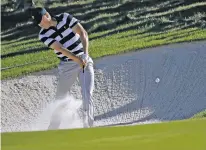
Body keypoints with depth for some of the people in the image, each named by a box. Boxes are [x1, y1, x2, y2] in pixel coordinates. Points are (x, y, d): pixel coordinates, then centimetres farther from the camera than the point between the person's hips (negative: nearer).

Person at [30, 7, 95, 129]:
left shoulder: (66, 18, -5)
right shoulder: (44, 35, -7)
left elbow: (83, 34, -12)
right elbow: (60, 48, -19)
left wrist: (85, 54, -26)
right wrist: (77, 59, -32)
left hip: (84, 60, -1)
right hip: (67, 65, 1)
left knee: (87, 94, -14)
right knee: (60, 98, 2)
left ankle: (88, 126, -9)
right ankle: (53, 128, 19)